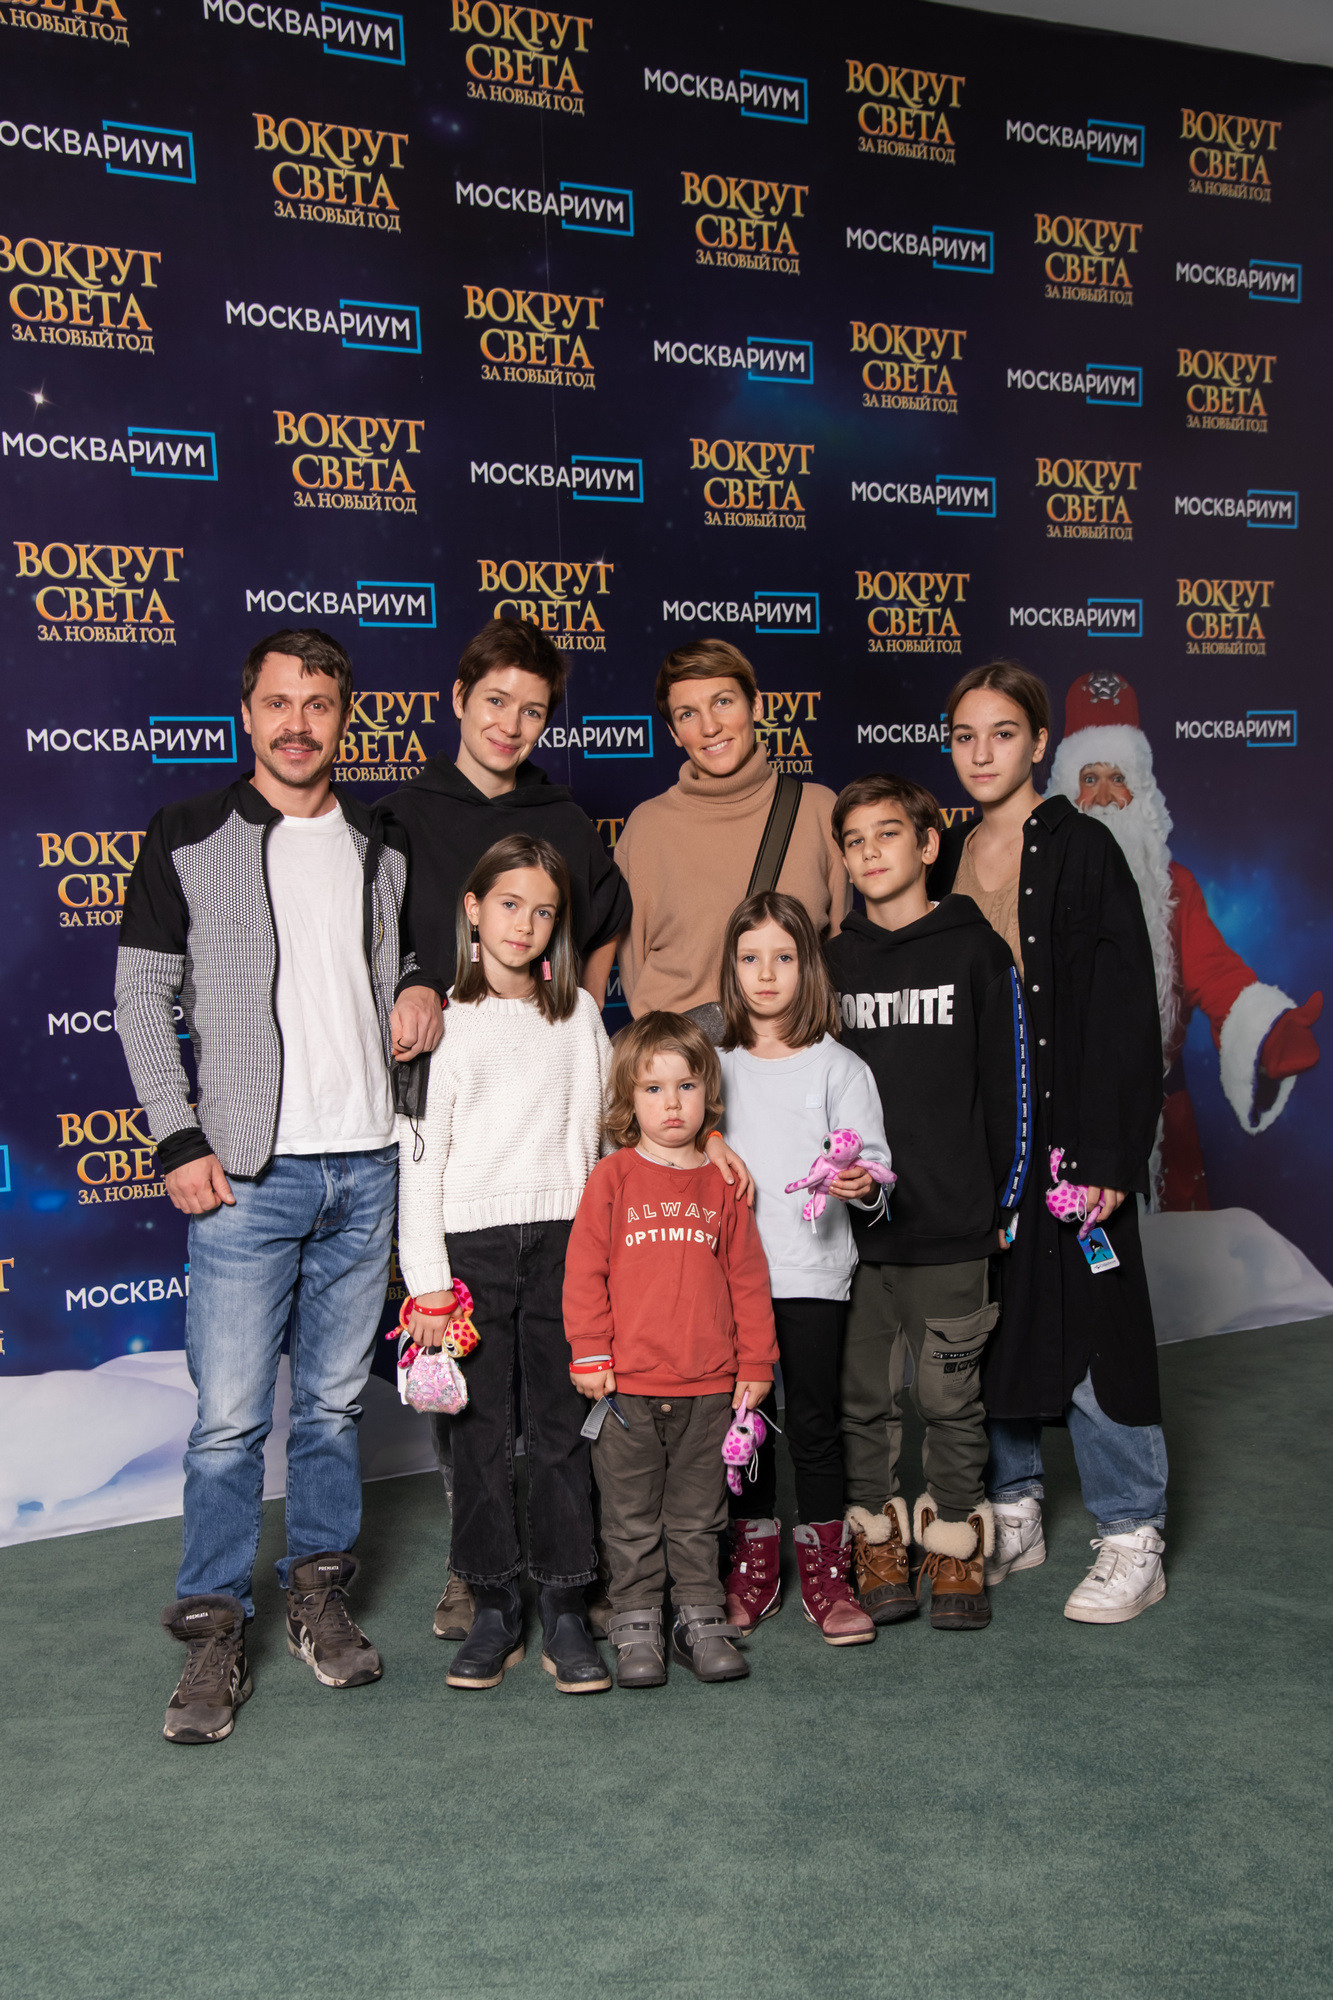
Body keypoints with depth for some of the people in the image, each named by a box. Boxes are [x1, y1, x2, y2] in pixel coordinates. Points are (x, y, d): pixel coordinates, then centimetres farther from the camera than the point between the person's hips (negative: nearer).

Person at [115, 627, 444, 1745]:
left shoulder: (382, 848, 11)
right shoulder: (189, 839, 0)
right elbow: (142, 996, 1)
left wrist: (422, 992, 0)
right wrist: (179, 1140, -7)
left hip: (366, 1167, 4)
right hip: (248, 1172, -3)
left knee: (335, 1400, 12)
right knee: (231, 1417, -2)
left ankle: (320, 1592, 28)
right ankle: (215, 1629, 13)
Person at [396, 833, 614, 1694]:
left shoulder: (578, 1011, 12)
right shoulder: (441, 1018, 3)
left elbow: (605, 1123, 13)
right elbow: (419, 1152, -1)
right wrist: (427, 1279, -6)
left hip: (562, 1235, 2)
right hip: (471, 1238, -2)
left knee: (563, 1424, 2)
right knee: (482, 1429, 3)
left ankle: (567, 1612, 11)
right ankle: (495, 1608, 16)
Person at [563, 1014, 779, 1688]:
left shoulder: (724, 1183, 6)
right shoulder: (612, 1178, -1)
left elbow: (747, 1278, 8)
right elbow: (584, 1272, -2)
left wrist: (755, 1362, 7)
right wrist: (590, 1355, -6)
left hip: (709, 1386, 2)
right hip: (627, 1383, -2)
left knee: (698, 1518, 13)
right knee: (632, 1520, 8)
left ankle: (701, 1621, 24)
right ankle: (636, 1628, 19)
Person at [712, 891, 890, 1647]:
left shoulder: (839, 1067, 0)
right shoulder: (718, 1068, 9)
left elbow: (871, 1160, -6)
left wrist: (860, 1183, -25)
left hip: (813, 1272, -3)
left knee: (816, 1420, 2)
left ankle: (826, 1573, 15)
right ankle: (754, 1568, 22)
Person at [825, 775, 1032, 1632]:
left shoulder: (975, 950, 1)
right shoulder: (834, 960, 10)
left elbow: (1007, 1080, 1)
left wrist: (1003, 1201, -1)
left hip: (950, 1223, -2)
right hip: (850, 1222, 3)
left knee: (949, 1394, 5)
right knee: (862, 1393, 8)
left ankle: (956, 1547, 19)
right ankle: (879, 1542, 21)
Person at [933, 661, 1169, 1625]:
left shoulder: (1082, 849, -5)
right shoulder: (948, 857, 12)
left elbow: (1125, 1008, -10)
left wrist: (1107, 1153, -16)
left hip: (1064, 1126, -6)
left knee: (1091, 1320, -1)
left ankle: (1132, 1539, 12)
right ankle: (1013, 1511, 26)